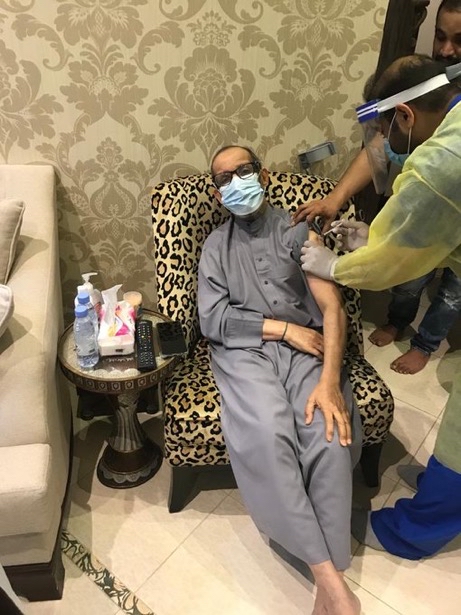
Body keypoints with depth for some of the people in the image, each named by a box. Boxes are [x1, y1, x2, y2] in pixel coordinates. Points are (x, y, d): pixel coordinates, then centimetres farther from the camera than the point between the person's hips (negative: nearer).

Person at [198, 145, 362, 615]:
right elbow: (212, 320, 2)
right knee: (267, 435, -30)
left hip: (305, 347, 1)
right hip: (243, 351, 0)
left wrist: (330, 379, -16)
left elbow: (331, 305, -1)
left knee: (330, 435, -28)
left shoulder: (298, 230, 12)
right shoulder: (216, 246, 15)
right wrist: (285, 328, -8)